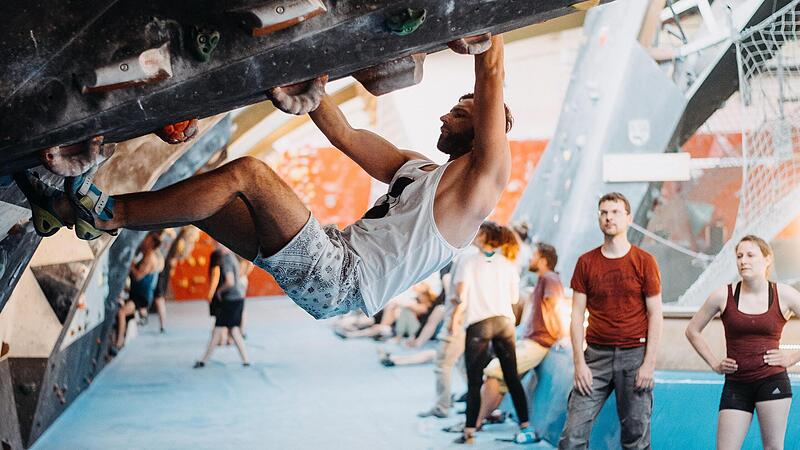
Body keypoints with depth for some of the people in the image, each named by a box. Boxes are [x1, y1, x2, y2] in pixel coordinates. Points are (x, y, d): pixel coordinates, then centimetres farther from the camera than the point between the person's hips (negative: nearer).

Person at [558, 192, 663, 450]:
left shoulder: (644, 261, 1)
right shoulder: (586, 262, 6)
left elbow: (655, 314, 0)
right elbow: (577, 315, 5)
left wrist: (649, 363, -7)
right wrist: (579, 363, -3)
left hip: (635, 355, -1)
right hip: (596, 355, 2)